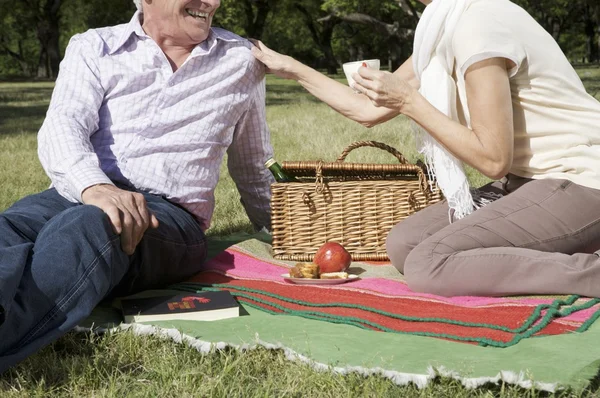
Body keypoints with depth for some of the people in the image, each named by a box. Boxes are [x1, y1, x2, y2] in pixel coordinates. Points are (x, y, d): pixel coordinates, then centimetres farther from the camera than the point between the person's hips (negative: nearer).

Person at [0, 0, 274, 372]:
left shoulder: (242, 60, 17)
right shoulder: (94, 47, 11)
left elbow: (252, 168, 30)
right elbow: (62, 125, -7)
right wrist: (94, 186, -29)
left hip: (170, 212, -1)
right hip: (80, 194, 2)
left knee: (87, 227, -38)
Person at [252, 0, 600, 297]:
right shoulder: (443, 29, 9)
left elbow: (494, 159, -21)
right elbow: (370, 111, 18)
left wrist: (408, 101, -16)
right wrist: (294, 69, 23)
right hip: (527, 181, 9)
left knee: (427, 264, -18)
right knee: (403, 243, 3)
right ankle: (553, 256, 0)